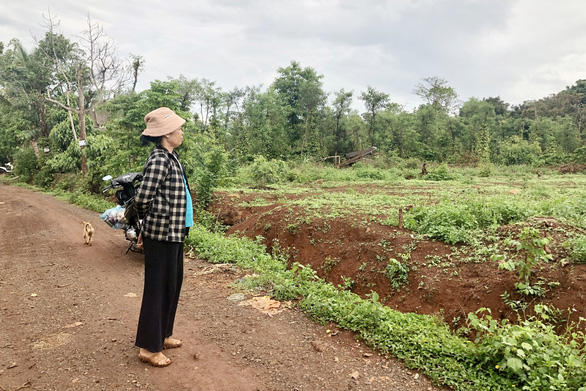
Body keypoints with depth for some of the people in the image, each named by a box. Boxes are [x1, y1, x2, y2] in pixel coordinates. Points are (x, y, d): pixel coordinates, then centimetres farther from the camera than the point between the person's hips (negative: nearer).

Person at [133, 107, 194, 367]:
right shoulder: (159, 161, -19)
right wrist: (157, 218, -5)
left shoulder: (170, 158, 10)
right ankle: (149, 347, 18)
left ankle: (162, 334, 36)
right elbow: (142, 200, -21)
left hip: (174, 233, 10)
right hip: (162, 234, -10)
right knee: (158, 288, 2)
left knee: (173, 284, 19)